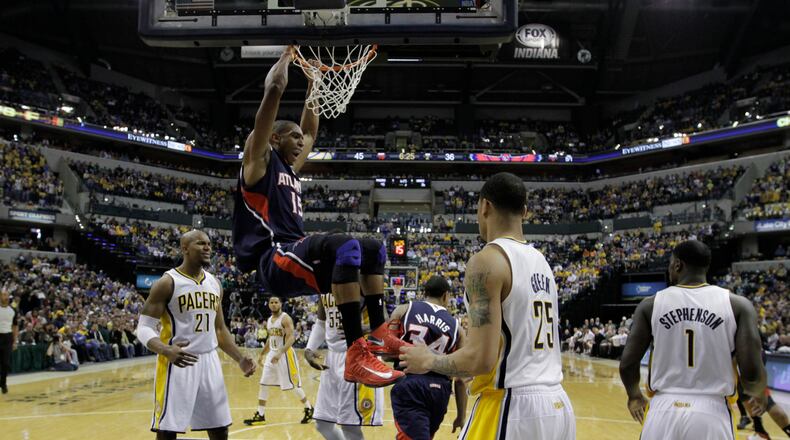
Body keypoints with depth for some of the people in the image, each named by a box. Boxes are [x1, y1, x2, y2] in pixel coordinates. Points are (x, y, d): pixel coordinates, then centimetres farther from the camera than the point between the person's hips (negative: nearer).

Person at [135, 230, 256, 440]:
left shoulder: (214, 284, 12)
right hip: (177, 363, -6)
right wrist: (165, 350, -31)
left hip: (209, 361, 6)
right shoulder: (167, 283, -8)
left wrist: (240, 359, 7)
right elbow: (144, 327, -11)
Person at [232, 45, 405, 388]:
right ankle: (356, 354, -41)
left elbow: (311, 129, 40)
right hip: (275, 260, -10)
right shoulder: (259, 160, 3)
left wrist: (313, 81, 40)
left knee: (374, 250, 15)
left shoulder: (290, 169, 26)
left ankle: (378, 333, 7)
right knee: (347, 246, -35)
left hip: (297, 258, 10)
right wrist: (288, 54, 8)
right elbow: (274, 90, -5)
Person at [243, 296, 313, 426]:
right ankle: (260, 416, 8)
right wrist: (262, 354, 20)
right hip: (272, 354, 8)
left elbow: (291, 338, -23)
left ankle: (309, 409, 18)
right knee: (263, 384, 3)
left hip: (285, 354, -8)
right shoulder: (269, 320, 11)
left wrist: (280, 353, -34)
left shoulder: (285, 318, -14)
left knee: (295, 385, -1)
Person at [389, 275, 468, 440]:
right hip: (439, 390, 3)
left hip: (408, 385, -3)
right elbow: (460, 379, 10)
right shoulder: (455, 326, 12)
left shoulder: (404, 310, 7)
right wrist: (461, 416, 17)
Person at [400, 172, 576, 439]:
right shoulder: (541, 261, 12)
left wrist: (428, 361, -2)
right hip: (557, 406, 8)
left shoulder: (488, 260, -13)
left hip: (512, 408, -8)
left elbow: (481, 359, -20)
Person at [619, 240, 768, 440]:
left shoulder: (651, 305, 1)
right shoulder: (737, 305, -1)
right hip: (712, 414, -1)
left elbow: (627, 365, 1)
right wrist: (759, 395, 16)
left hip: (663, 412, 1)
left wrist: (635, 396, 22)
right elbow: (752, 373, -7)